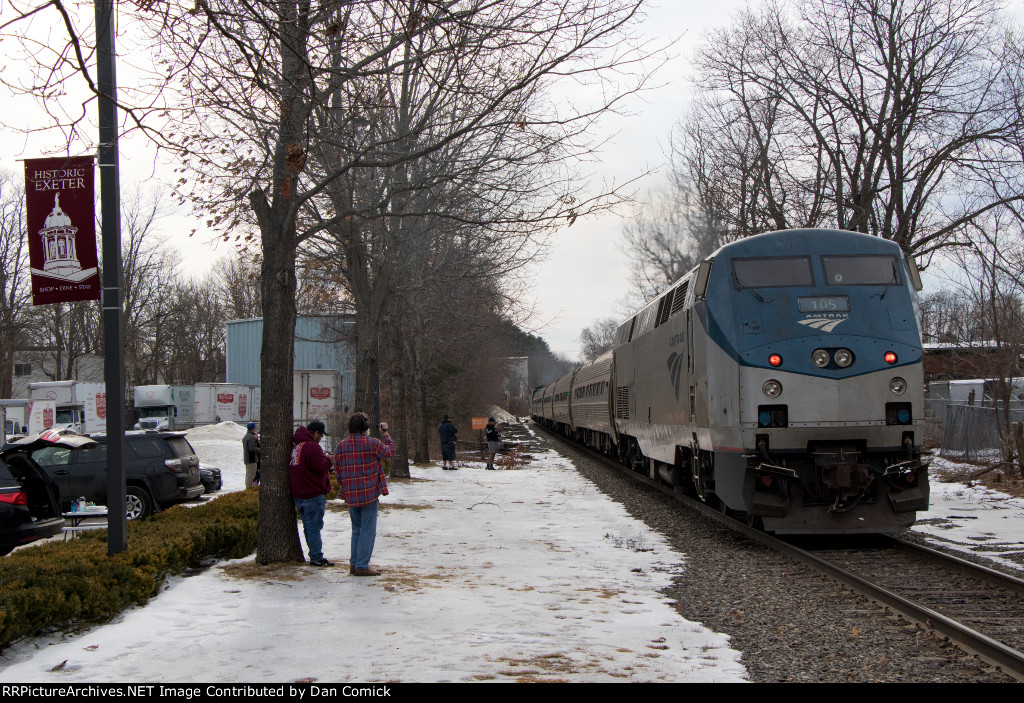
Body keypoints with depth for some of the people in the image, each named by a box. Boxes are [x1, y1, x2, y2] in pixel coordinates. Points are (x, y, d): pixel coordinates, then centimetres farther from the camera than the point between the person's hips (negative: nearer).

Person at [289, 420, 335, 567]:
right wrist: (328, 459, -2)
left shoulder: (295, 446, 14)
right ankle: (316, 557, -4)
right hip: (314, 494, -9)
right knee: (314, 526, -6)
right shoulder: (312, 447, -16)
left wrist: (323, 459, 16)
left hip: (298, 495, 9)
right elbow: (320, 468, -20)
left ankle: (315, 556, 20)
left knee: (308, 526, 14)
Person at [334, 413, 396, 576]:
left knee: (357, 529, 17)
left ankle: (354, 564, 20)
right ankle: (362, 566, -1)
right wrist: (385, 433, 20)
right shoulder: (372, 444, -11)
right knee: (367, 530, 0)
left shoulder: (340, 446, 3)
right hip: (369, 494, -5)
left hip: (350, 495, 5)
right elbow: (390, 450, 6)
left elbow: (337, 471, 9)